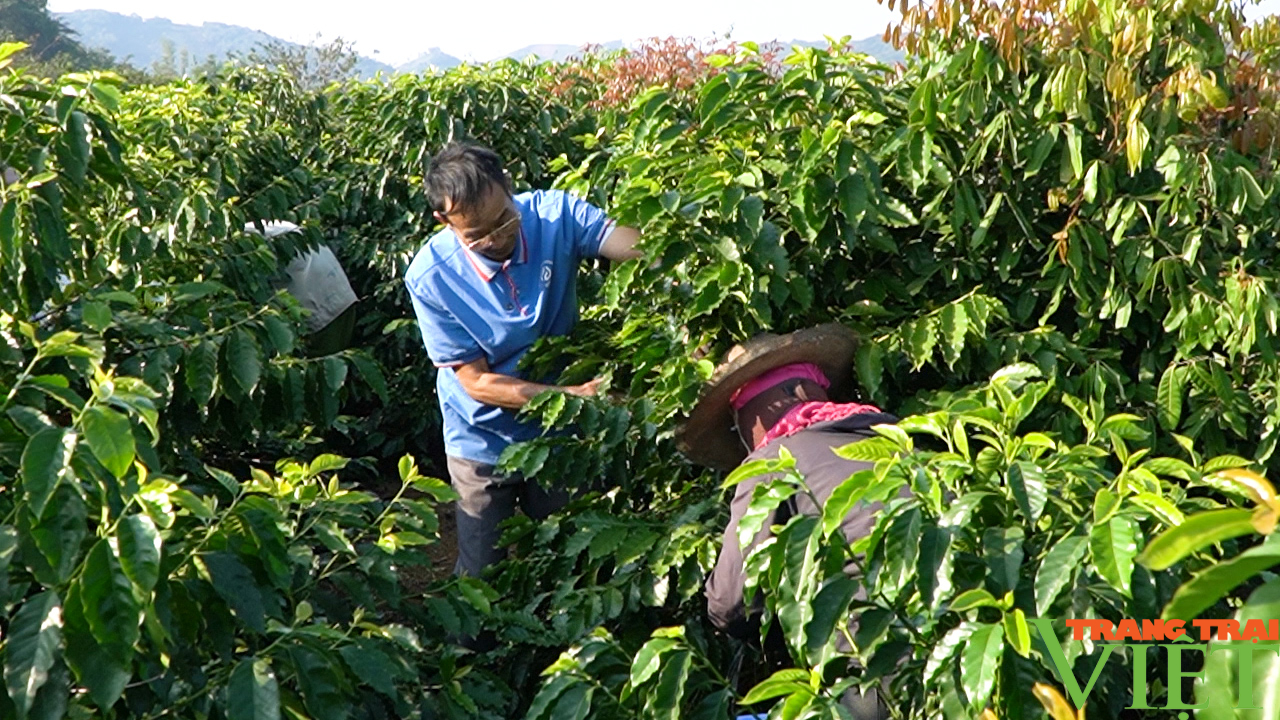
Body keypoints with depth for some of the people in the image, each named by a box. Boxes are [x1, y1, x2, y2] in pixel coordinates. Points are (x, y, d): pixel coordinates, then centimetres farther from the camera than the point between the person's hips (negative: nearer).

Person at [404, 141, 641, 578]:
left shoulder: (554, 216, -21)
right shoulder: (431, 278, -24)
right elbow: (477, 382, -19)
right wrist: (573, 395, -27)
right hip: (484, 442, -2)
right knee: (484, 576, 13)